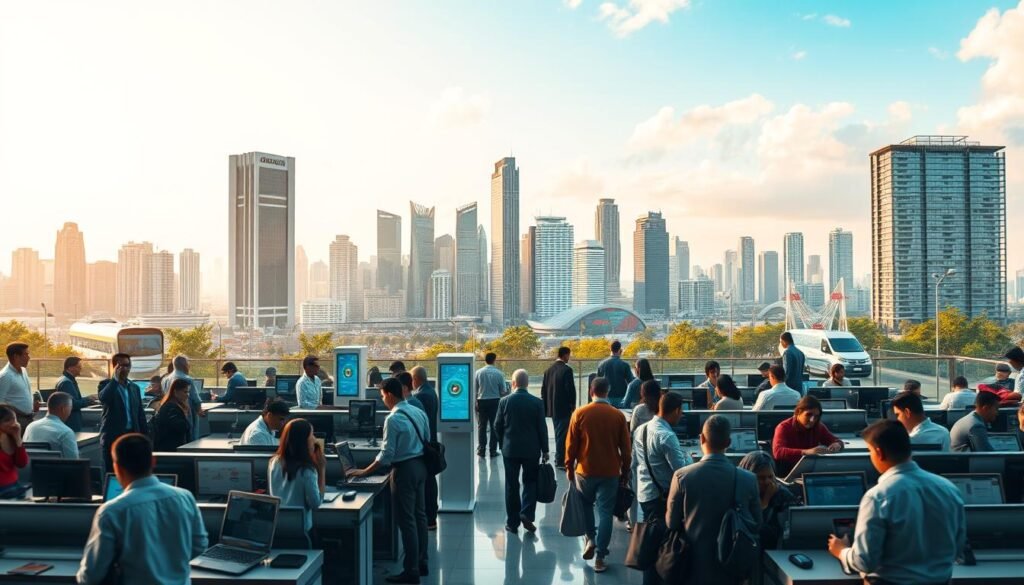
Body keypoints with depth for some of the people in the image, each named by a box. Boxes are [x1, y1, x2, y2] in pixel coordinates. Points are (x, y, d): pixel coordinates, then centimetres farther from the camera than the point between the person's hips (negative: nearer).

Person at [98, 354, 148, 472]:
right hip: (112, 436, -4)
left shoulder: (134, 387, 13)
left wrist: (145, 435, 8)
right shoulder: (106, 385, 2)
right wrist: (115, 378, -17)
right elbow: (103, 398, -22)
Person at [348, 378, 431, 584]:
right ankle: (421, 564, 26)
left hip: (404, 469, -9)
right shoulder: (418, 412, 5)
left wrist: (364, 472, -12)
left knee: (406, 520, 0)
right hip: (420, 465, 9)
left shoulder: (393, 419, -19)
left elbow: (386, 455, -19)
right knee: (419, 515, 16)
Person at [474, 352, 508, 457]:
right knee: (494, 426, 7)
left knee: (482, 426, 10)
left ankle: (481, 450, 13)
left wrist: (476, 401, 9)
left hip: (482, 401, 1)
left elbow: (474, 389, -2)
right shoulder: (498, 373, -9)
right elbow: (503, 391, -5)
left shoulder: (478, 373, -6)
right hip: (495, 401, -1)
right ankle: (493, 450, 9)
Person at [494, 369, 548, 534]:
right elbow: (542, 428, -5)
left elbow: (497, 426, -1)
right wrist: (545, 451, 4)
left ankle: (512, 522, 14)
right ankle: (527, 514, -3)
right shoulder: (537, 402, -8)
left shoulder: (504, 401, -6)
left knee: (511, 485, 9)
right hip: (531, 450, 0)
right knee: (530, 482, 14)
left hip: (510, 450, 1)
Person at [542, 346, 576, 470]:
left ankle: (559, 458, 28)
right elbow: (570, 389, -17)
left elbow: (543, 389, 10)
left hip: (552, 407, 7)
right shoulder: (567, 369, -14)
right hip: (564, 407, -7)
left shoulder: (549, 369, 7)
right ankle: (561, 461, 0)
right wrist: (573, 405, -6)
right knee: (563, 434, -2)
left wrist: (546, 406, 15)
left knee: (558, 432, 19)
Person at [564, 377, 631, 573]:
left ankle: (590, 538, 13)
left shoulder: (580, 414, -7)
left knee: (586, 504, 25)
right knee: (605, 512, 5)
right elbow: (625, 448, 1)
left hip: (585, 470, 0)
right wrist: (625, 471, 12)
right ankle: (600, 557, 5)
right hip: (610, 472, 0)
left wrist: (569, 467, 9)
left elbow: (571, 444, -3)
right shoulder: (618, 416, -4)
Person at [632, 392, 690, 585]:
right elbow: (681, 470, -21)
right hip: (661, 496, -8)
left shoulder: (640, 430, 5)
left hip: (644, 493, 9)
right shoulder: (667, 436, -22)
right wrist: (688, 456, -3)